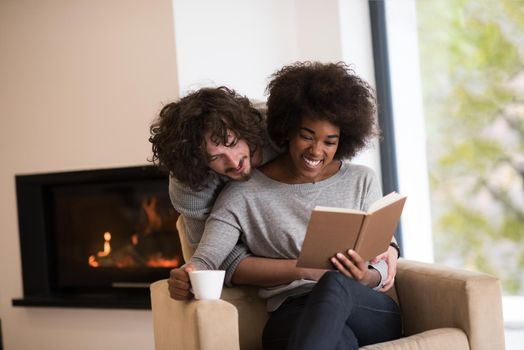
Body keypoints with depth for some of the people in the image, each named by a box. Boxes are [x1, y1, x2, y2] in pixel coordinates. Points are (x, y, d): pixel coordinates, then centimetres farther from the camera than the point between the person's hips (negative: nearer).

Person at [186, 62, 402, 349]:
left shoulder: (361, 182, 14)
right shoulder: (244, 195, 6)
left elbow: (379, 269, 13)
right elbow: (205, 260, -4)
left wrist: (365, 277, -12)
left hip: (372, 314, 2)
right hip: (293, 317, -2)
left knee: (335, 282, -37)